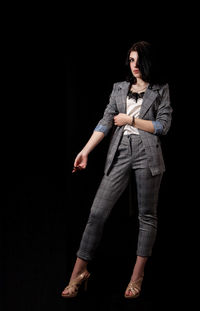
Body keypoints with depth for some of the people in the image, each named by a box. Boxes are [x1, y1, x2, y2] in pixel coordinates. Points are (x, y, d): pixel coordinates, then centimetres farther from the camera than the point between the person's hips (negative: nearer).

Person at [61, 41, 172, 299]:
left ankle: (137, 277, 13)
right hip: (120, 153, 2)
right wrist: (86, 151, -2)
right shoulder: (119, 88, 15)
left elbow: (163, 126, -2)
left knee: (147, 216, 3)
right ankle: (79, 273, 3)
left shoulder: (161, 90, 7)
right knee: (97, 212, -4)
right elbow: (106, 122, 8)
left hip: (147, 154, -2)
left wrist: (130, 119, -5)